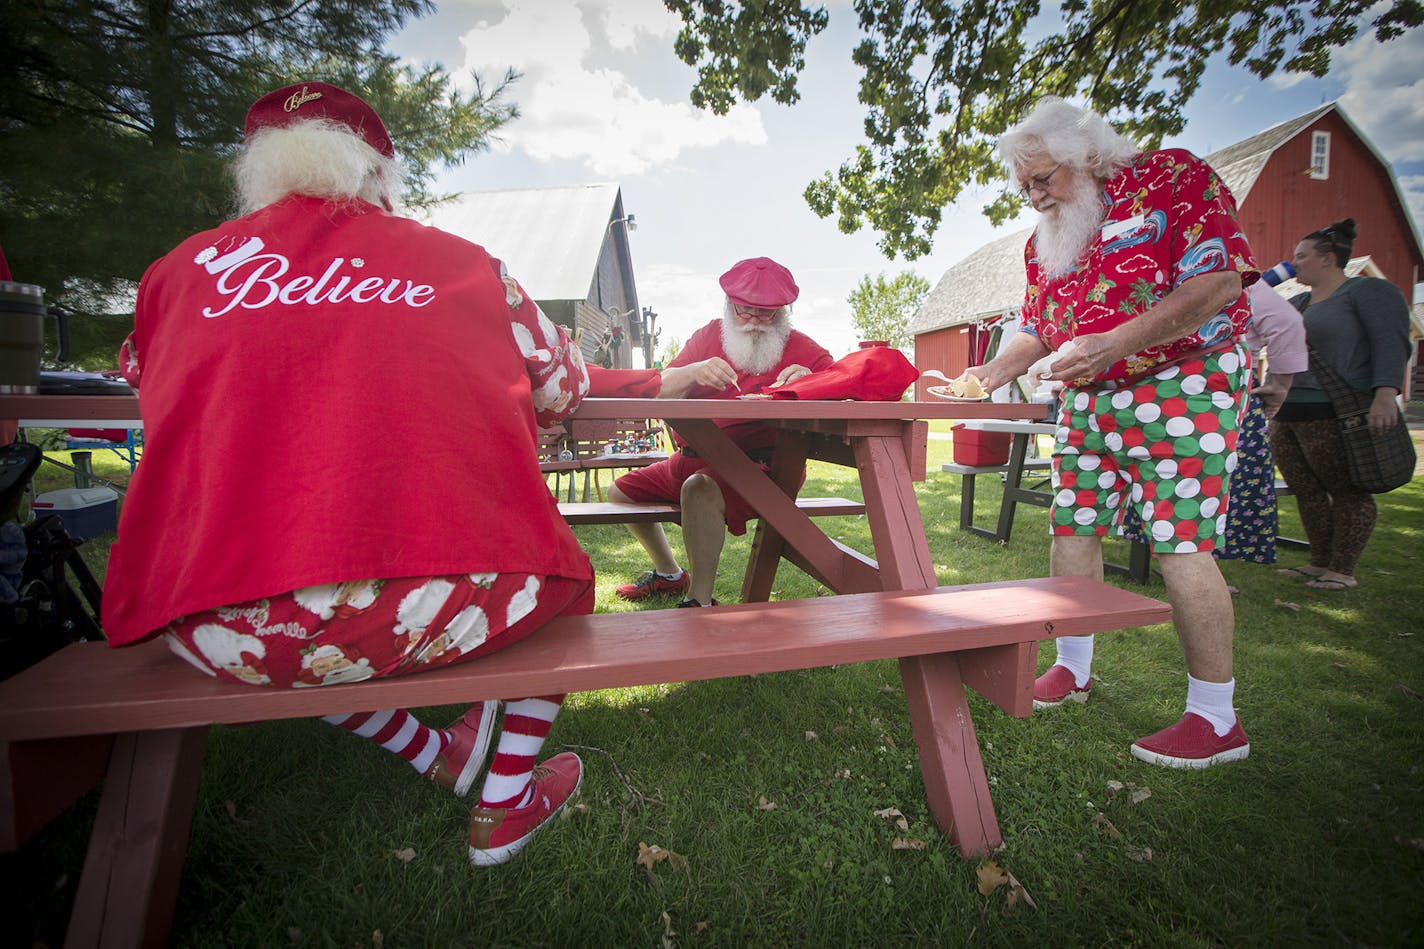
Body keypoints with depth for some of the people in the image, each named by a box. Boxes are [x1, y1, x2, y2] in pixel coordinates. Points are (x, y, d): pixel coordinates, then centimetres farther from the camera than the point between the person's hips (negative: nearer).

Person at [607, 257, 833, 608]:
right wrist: (694, 372, -22)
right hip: (692, 458, 7)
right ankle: (669, 573, 34)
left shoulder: (805, 351, -2)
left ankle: (699, 602, -23)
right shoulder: (710, 336, 9)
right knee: (621, 492, 15)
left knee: (700, 489, -38)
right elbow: (661, 390, 0)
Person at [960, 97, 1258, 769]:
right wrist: (992, 373, 2)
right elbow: (1038, 330, 19)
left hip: (1180, 387, -6)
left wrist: (1115, 344, -25)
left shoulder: (1172, 177, -4)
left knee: (1180, 546, -10)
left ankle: (1216, 718, 3)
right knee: (1072, 529, 5)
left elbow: (1220, 279, -15)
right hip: (1087, 400, 7)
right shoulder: (1043, 242, 15)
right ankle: (1073, 668, 22)